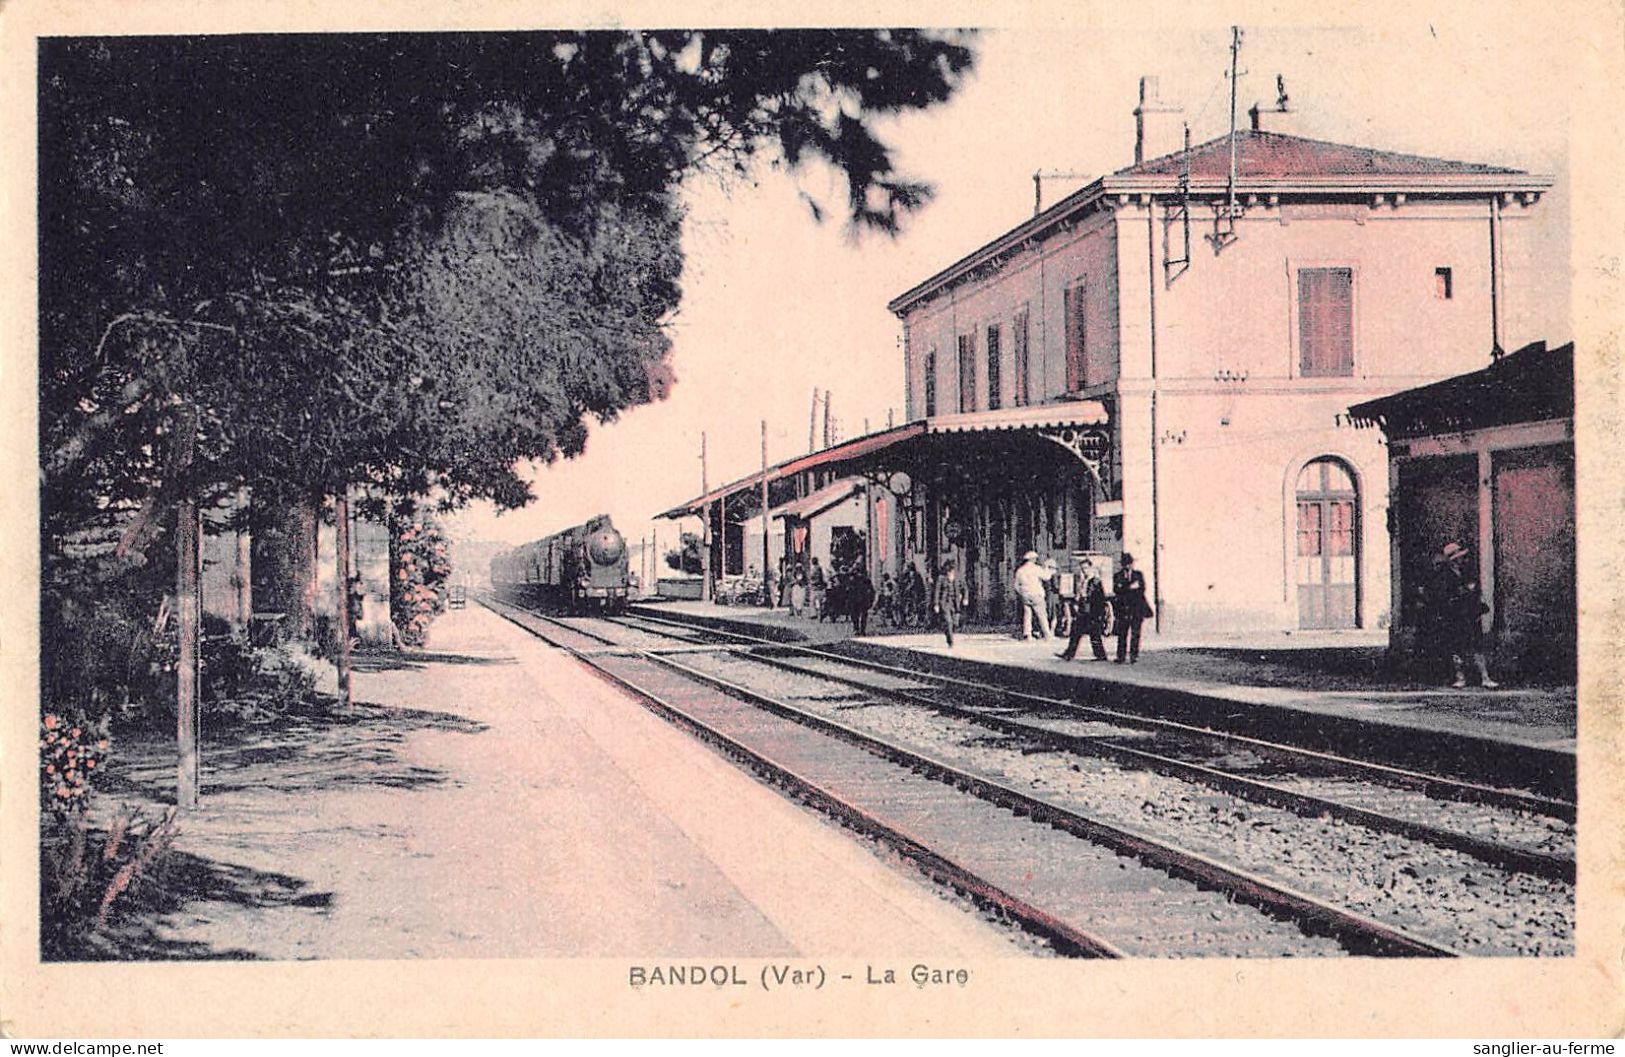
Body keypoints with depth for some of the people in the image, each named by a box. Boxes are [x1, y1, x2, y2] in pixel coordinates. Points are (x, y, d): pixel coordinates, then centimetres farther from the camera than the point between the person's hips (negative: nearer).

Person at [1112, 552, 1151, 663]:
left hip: (1137, 608, 0)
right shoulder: (1118, 576, 11)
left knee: (1135, 633, -4)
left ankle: (1134, 656, -2)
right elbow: (1116, 590, -4)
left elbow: (1142, 589, 2)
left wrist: (1124, 589, -7)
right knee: (1122, 633, -4)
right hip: (1123, 609, 0)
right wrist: (1130, 587, -14)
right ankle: (1121, 656, -1)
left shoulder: (1138, 575, 14)